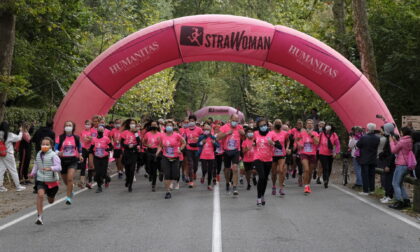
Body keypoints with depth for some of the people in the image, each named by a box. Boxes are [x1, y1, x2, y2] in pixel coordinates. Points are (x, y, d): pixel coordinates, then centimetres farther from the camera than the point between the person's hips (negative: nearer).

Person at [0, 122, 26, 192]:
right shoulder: (9, 135, -13)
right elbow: (18, 138, -2)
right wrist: (21, 131, 10)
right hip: (8, 154, -4)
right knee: (13, 171, 5)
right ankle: (18, 186, 13)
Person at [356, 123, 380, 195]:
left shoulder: (363, 138, -18)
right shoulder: (377, 138, -4)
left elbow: (357, 145, -7)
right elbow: (377, 146, 7)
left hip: (364, 159, -4)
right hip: (373, 160, 4)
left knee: (365, 175, 0)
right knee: (372, 175, 14)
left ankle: (365, 190, -1)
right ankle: (371, 189, 19)